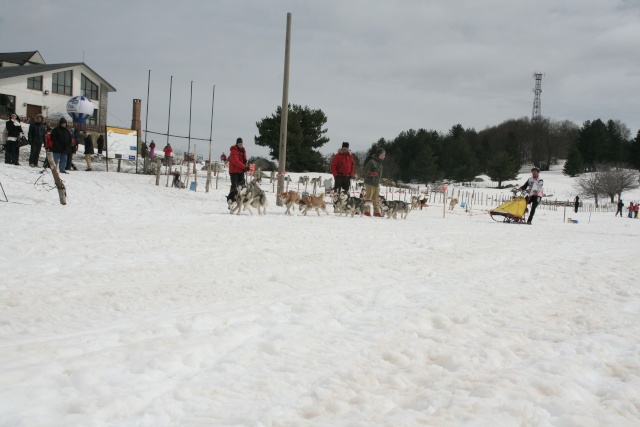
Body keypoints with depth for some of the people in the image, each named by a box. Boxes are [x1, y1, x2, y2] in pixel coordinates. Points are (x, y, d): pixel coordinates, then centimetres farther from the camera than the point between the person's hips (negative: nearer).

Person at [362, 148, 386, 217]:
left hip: (376, 183, 8)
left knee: (376, 198, 11)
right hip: (369, 183, -8)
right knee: (369, 197, -9)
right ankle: (367, 211, -7)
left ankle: (377, 211, 16)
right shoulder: (371, 162, -12)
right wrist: (371, 173, -32)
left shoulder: (380, 163, 15)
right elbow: (365, 172, -15)